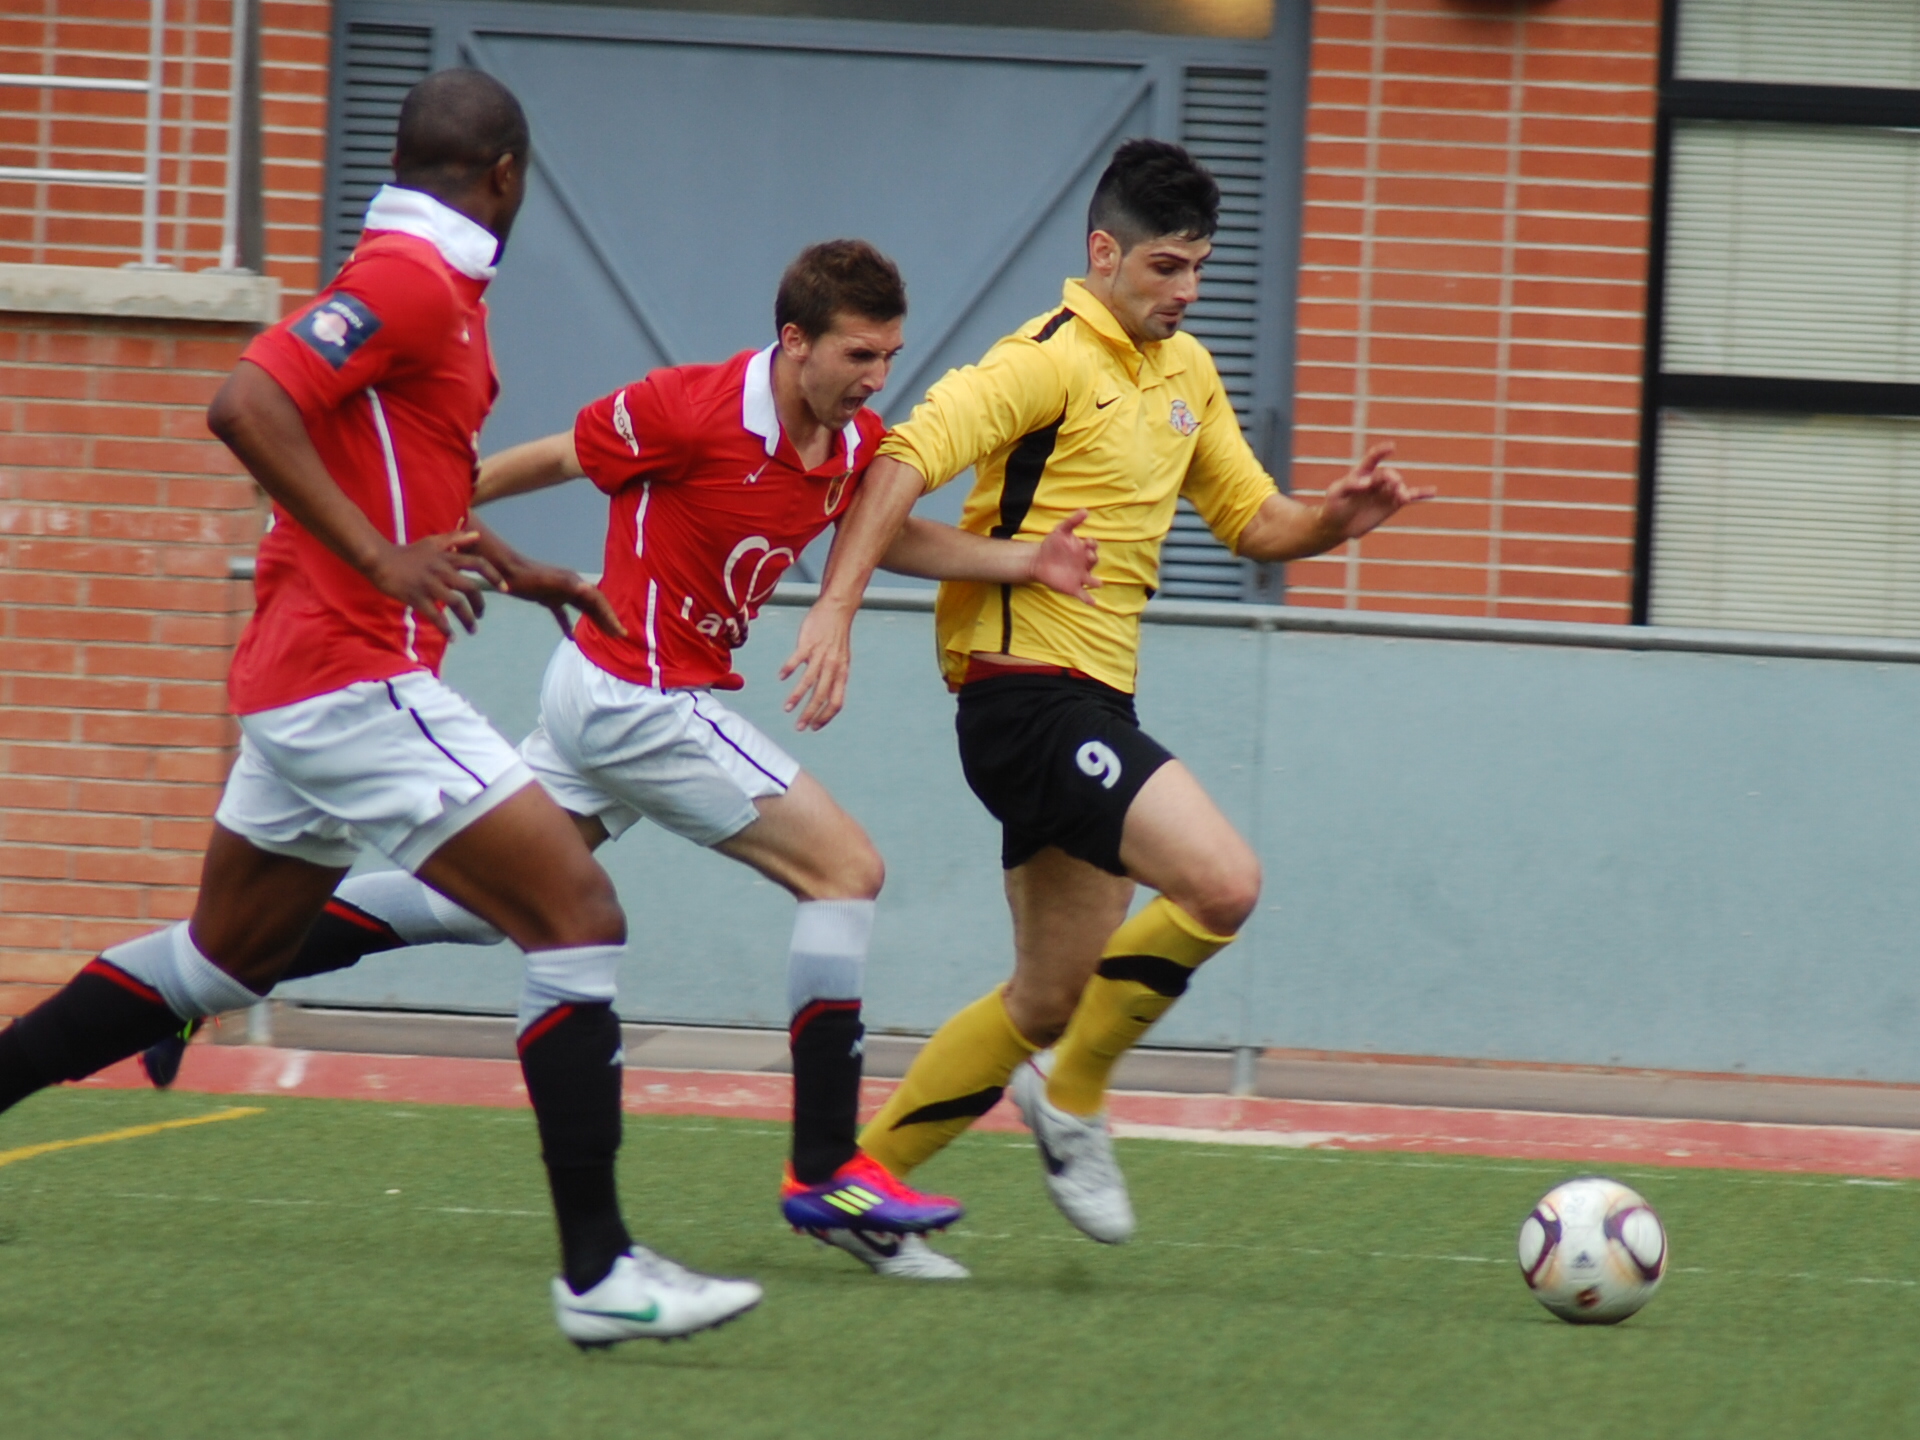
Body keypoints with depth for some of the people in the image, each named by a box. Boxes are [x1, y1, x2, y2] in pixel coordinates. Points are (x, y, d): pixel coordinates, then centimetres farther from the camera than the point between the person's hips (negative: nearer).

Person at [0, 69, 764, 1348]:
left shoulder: (423, 285, 17)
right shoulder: (409, 280, -13)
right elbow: (246, 405, -26)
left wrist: (520, 573, 38)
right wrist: (379, 559, -26)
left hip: (307, 679, 10)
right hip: (355, 679, -10)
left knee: (227, 955, 20)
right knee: (578, 910, -11)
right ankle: (600, 1273, -14)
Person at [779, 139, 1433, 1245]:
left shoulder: (1186, 372, 15)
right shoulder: (1052, 360, -12)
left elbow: (1254, 521, 21)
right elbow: (907, 461, -22)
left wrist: (1339, 518, -1)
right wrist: (836, 609, -33)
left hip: (1090, 701, 10)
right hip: (1027, 689, -10)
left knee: (1051, 1001, 12)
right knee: (1223, 881, -23)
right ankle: (1074, 1094, -5)